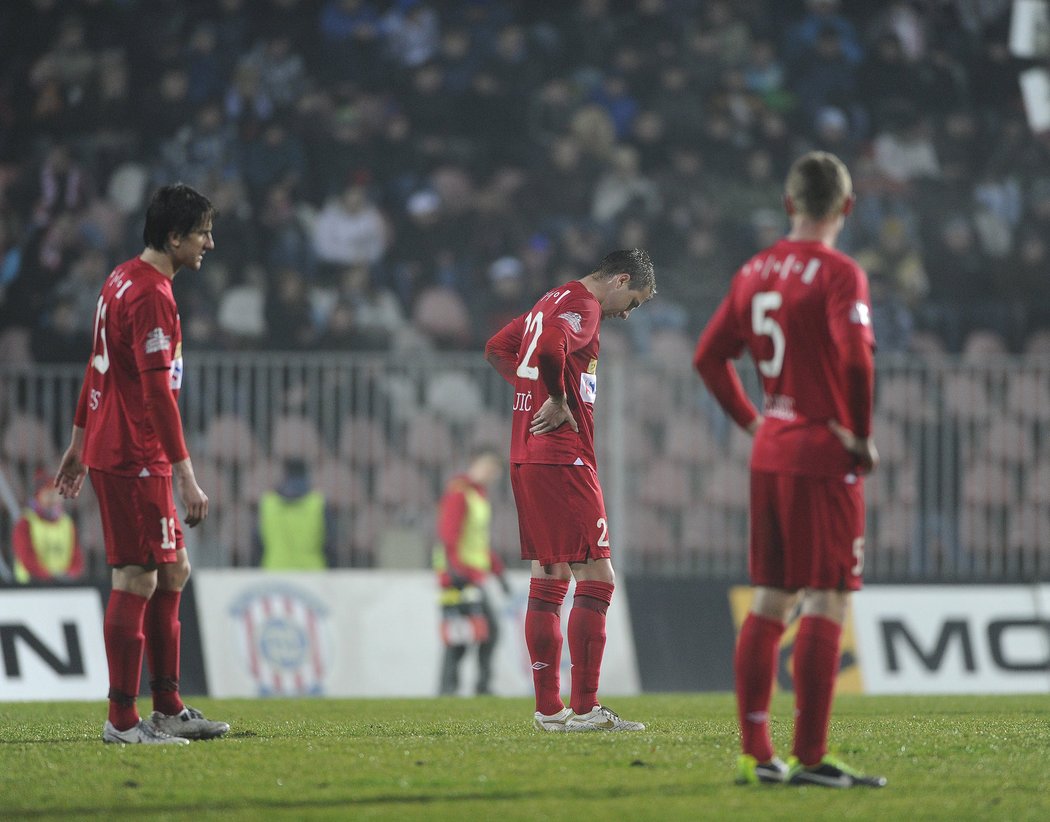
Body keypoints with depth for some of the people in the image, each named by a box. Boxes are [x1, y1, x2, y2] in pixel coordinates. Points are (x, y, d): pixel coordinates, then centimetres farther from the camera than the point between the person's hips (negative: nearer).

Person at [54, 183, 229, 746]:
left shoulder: (124, 280, 14)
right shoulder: (152, 297, -17)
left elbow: (97, 367, 22)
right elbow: (157, 394, -22)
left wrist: (79, 443, 27)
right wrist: (187, 477, -23)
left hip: (109, 449, 10)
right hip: (134, 460, -10)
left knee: (171, 573, 13)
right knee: (137, 582, -8)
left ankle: (168, 710, 17)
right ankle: (122, 720, -6)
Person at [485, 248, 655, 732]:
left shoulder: (553, 301, 19)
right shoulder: (583, 306, -11)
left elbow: (497, 349, 30)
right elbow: (549, 350, -30)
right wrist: (558, 401, -16)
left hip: (525, 456, 10)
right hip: (562, 458, -10)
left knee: (549, 580, 11)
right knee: (596, 578, -8)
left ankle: (548, 708, 12)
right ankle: (584, 708, -10)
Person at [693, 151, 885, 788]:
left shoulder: (756, 271, 10)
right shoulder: (839, 274, -11)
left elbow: (709, 355, 15)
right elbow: (856, 357, -24)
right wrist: (861, 435, -12)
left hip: (770, 454, 7)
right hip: (824, 459, -7)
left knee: (770, 603, 11)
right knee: (828, 605, -5)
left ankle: (756, 752, 11)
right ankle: (810, 758, -8)